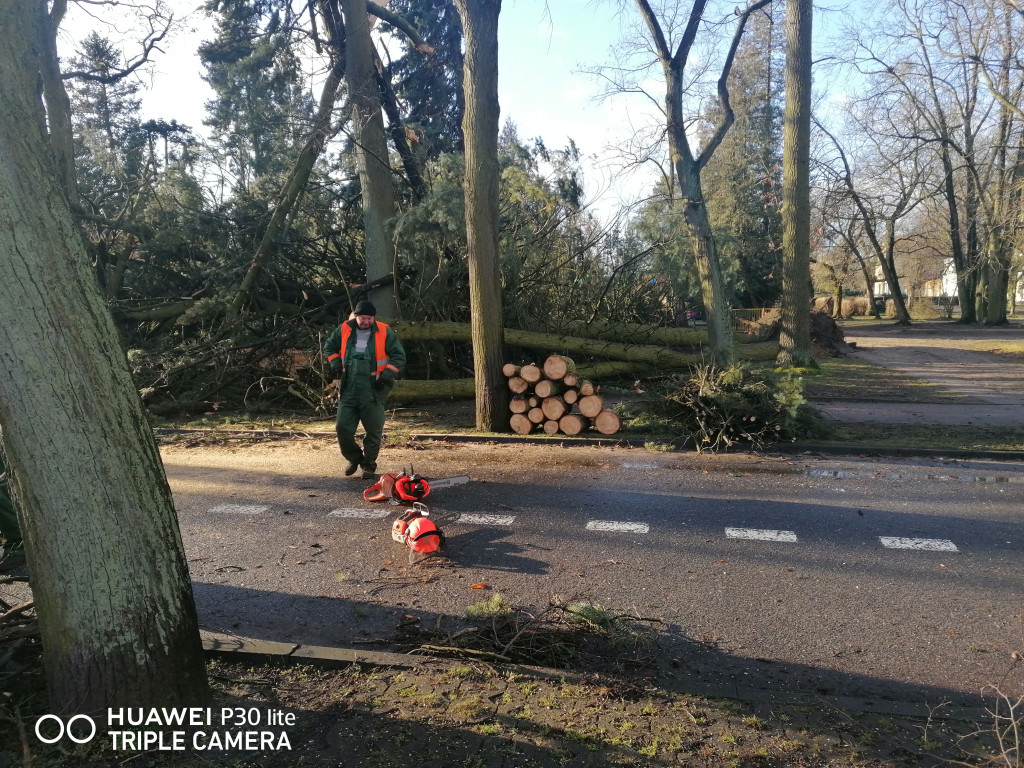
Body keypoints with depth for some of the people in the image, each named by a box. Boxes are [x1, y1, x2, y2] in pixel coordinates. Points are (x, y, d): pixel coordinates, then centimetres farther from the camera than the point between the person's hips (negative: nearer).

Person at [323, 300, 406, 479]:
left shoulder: (384, 332, -4)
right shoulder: (344, 330, 4)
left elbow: (399, 355, -2)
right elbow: (329, 347, 20)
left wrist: (387, 376, -11)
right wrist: (336, 365, 6)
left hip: (373, 390, -2)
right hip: (348, 389, 3)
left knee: (374, 430, 3)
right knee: (343, 427, 3)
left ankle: (369, 466, 19)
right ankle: (354, 459, 26)